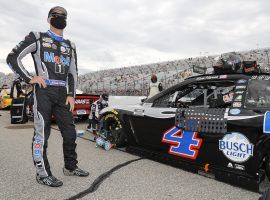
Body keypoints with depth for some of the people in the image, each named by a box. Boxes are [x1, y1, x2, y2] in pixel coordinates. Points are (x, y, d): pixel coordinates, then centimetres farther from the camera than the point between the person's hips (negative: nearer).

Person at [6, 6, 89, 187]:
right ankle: (43, 174, 9)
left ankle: (71, 167, 22)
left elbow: (73, 72, 15)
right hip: (44, 91, -5)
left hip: (62, 93, 5)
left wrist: (71, 94, 4)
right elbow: (12, 58, 2)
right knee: (42, 133, -3)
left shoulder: (70, 46, 19)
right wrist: (29, 78, -7)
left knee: (70, 132, 6)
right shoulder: (37, 38, 5)